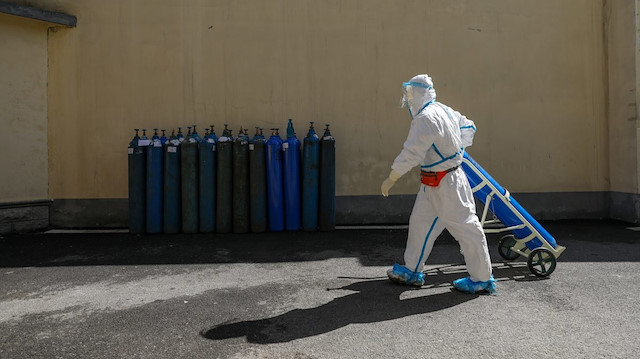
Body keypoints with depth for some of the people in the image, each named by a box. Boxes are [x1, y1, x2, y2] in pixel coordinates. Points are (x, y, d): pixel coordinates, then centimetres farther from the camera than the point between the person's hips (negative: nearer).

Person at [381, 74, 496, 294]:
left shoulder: (425, 118, -22)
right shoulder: (442, 110, 9)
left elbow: (411, 154, -24)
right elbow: (468, 127, 23)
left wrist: (390, 179, -16)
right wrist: (456, 149, 29)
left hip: (446, 184, -10)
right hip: (433, 184, 10)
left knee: (464, 227, 2)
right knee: (420, 221, 15)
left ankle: (482, 279, 17)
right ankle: (413, 271, 27)